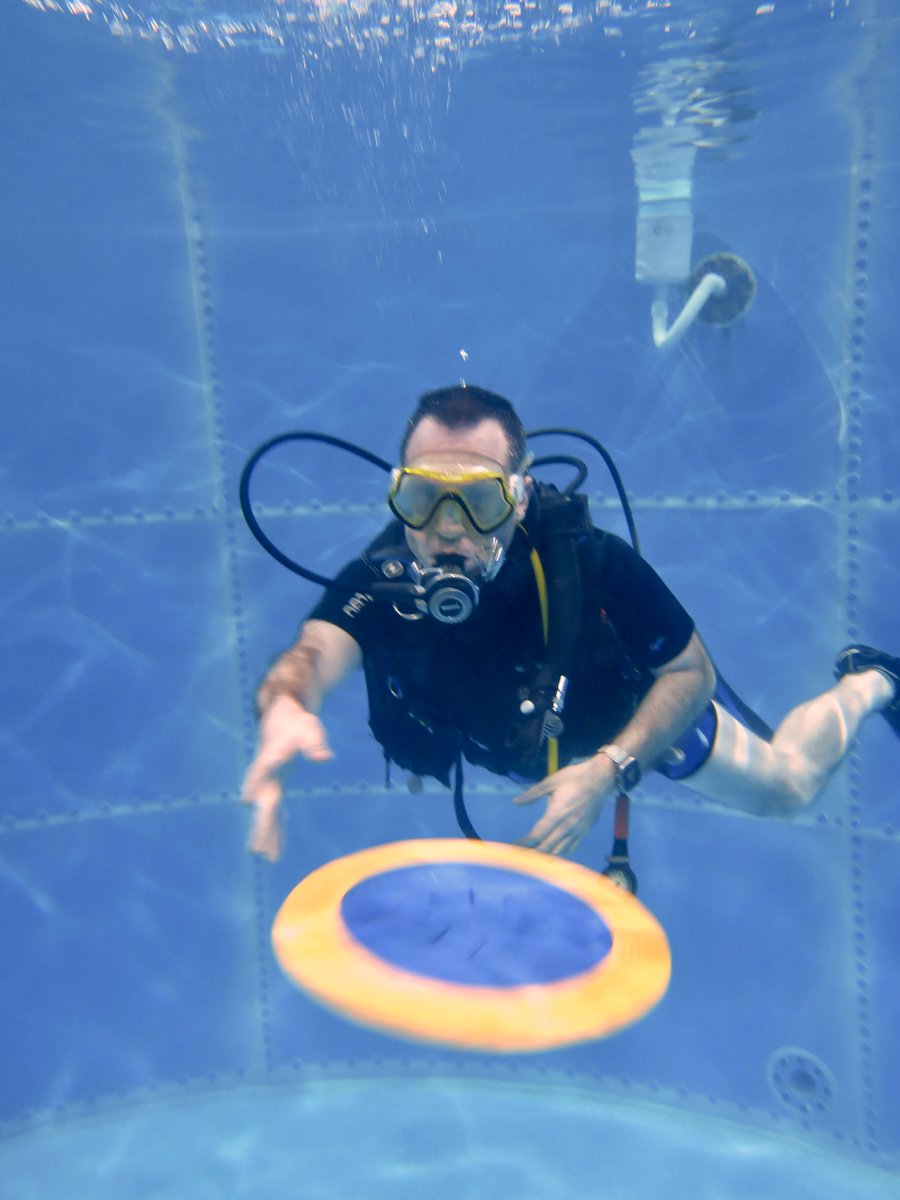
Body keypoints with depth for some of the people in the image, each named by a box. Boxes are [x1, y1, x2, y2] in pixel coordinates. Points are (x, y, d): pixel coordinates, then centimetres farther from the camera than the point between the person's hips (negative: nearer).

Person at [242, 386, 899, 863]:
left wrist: (611, 768, -39)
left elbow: (692, 672, -27)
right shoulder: (381, 582, -36)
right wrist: (284, 705, -79)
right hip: (524, 739, 3)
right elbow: (315, 651, -55)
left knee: (787, 787, 14)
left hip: (641, 703, -2)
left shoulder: (593, 563, -41)